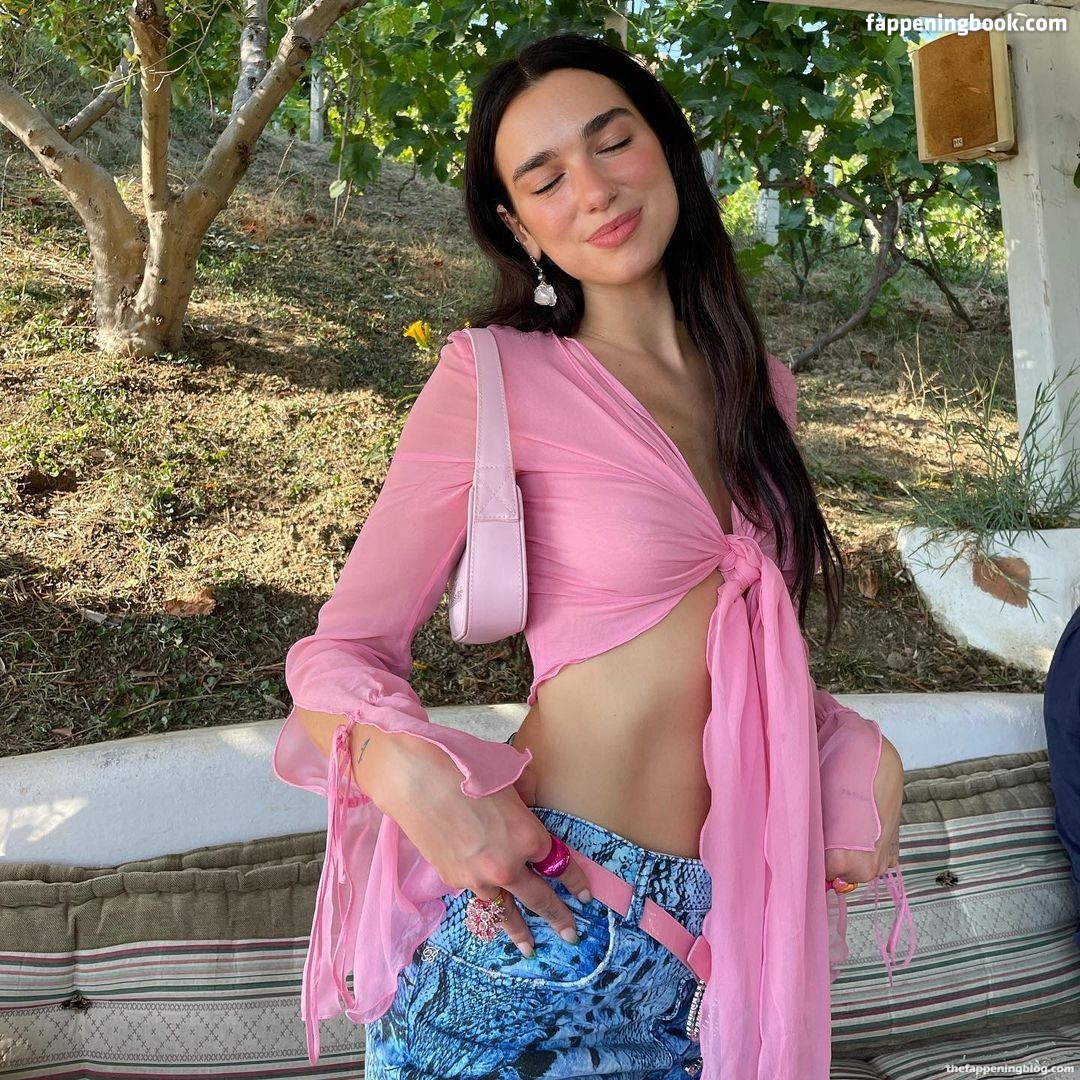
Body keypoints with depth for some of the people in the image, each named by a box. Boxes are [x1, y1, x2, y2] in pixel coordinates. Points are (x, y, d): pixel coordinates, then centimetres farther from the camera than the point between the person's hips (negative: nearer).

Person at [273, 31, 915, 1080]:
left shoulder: (759, 383, 6)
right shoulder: (495, 375, -10)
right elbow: (339, 650, -9)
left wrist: (862, 757, 2)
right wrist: (413, 777, -28)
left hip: (722, 911, 5)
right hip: (543, 906, -5)